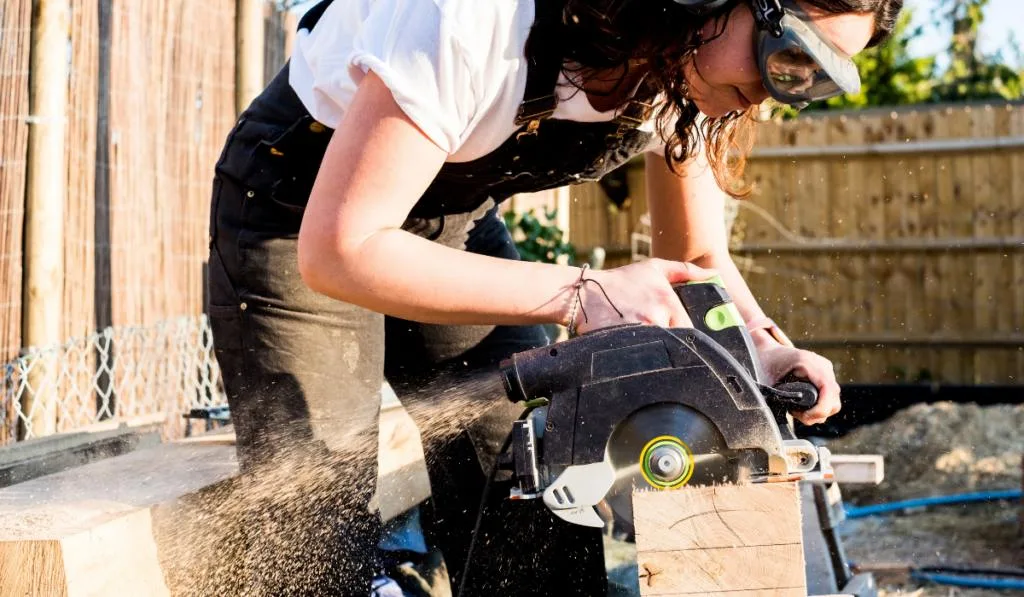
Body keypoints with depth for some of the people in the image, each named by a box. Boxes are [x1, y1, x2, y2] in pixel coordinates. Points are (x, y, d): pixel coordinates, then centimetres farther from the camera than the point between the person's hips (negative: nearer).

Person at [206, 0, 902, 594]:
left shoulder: (689, 65, -14)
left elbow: (699, 259, 0)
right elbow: (337, 252, -34)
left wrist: (766, 346, -21)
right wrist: (578, 295, -36)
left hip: (458, 216, 6)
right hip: (302, 214, -5)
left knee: (531, 524, 0)